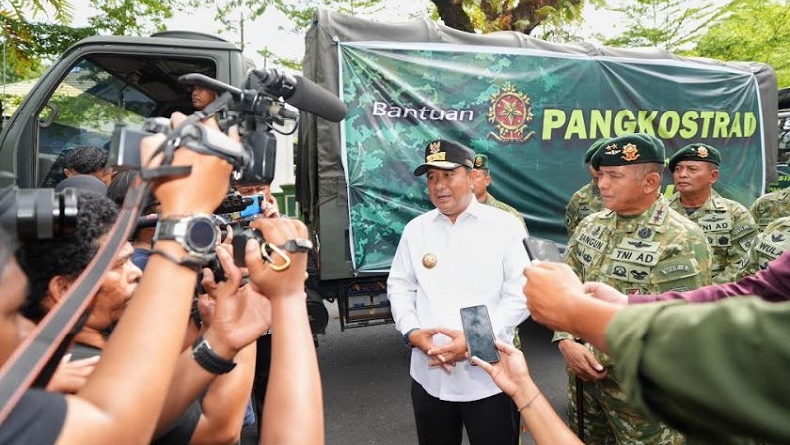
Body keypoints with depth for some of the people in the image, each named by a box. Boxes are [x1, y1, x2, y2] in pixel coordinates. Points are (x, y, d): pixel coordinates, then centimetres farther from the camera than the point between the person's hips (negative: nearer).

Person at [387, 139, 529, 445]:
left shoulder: (504, 225, -4)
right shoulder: (415, 229, 6)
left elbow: (520, 293, -8)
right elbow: (399, 286, 8)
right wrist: (412, 333, -8)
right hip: (429, 374, 3)